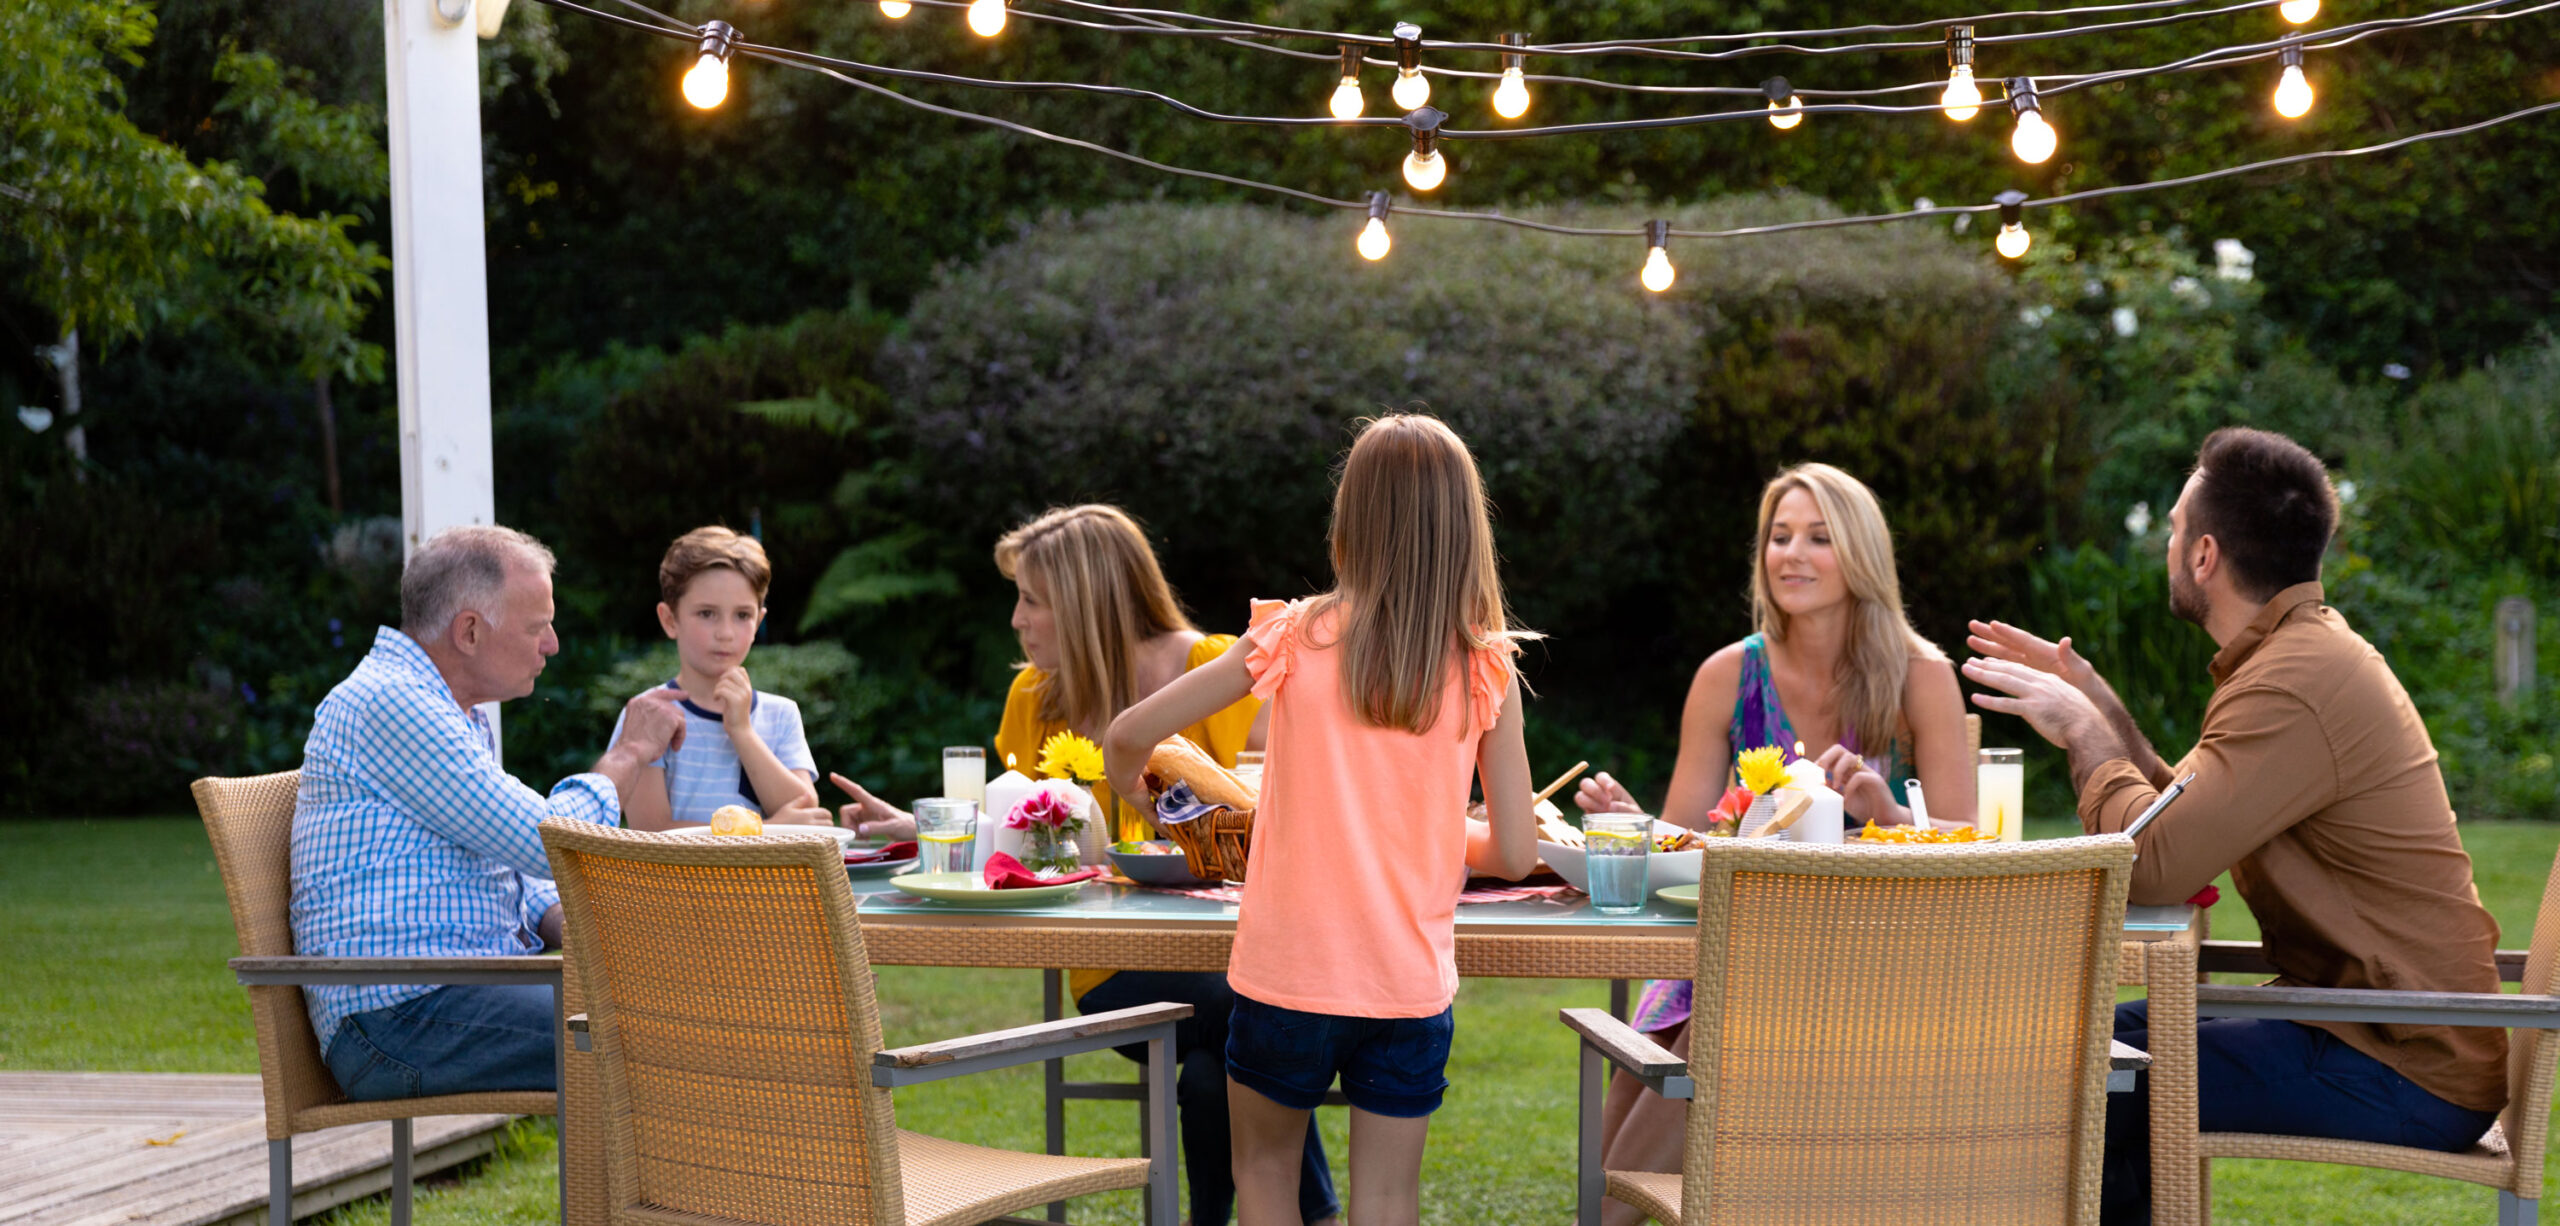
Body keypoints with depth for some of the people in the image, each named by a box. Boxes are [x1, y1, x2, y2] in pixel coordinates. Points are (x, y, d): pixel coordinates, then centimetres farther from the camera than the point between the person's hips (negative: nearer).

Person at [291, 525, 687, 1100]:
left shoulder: (465, 721, 22)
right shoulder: (386, 703, -11)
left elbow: (512, 868, 27)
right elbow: (546, 843, -15)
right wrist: (630, 752, 1)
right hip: (397, 1014, -10)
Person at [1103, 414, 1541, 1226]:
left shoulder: (1295, 639, -7)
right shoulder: (1486, 669, -5)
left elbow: (1127, 738, -4)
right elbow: (1515, 853, -3)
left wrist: (1131, 784, 19)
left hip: (1288, 970, -1)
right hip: (1410, 981, 1)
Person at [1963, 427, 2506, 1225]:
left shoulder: (2295, 684, -23)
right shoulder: (2312, 647, 12)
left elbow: (2153, 865, -28)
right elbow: (2189, 825, 14)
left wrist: (2085, 735, -12)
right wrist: (2100, 710, 11)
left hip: (2402, 1071, -10)